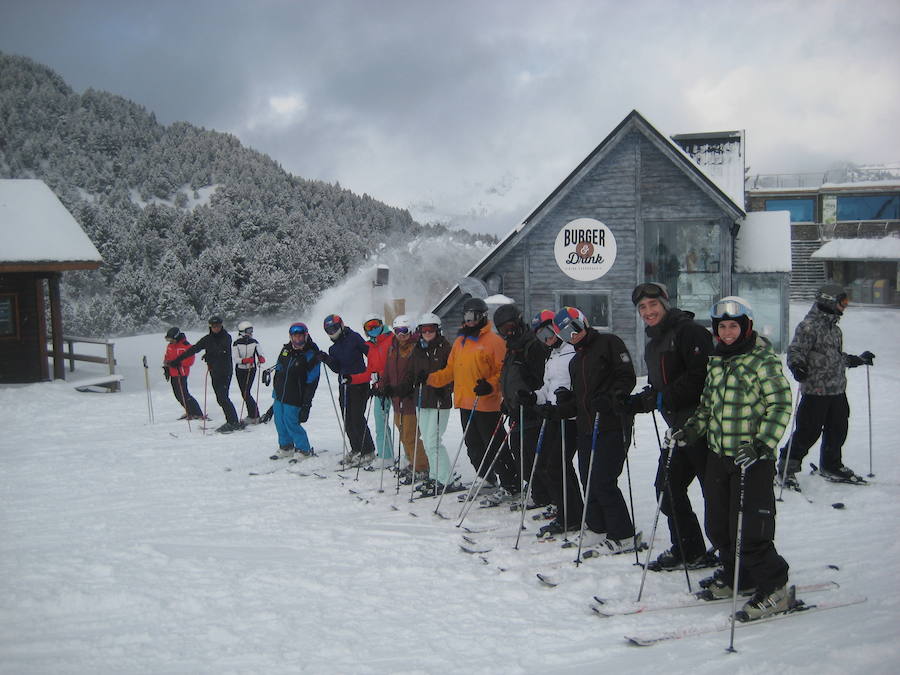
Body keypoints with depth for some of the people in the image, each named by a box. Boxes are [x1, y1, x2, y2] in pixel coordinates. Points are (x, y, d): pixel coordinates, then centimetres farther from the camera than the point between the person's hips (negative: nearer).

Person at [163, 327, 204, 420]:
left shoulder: (186, 346, -12)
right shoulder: (170, 346, 11)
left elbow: (190, 361, -16)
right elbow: (167, 357, 24)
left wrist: (178, 363, -24)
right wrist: (166, 368, 13)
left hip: (181, 374, -8)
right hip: (172, 374, 8)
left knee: (184, 395, -14)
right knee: (178, 396, 13)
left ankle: (198, 414, -12)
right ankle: (189, 412, 25)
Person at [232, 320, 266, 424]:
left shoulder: (254, 342, -1)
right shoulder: (236, 344, -6)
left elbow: (260, 354, -2)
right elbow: (236, 359, -13)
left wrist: (261, 358, -26)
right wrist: (246, 360, -30)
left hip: (251, 370, -1)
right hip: (240, 370, 1)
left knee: (246, 393, -11)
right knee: (245, 393, 3)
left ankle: (253, 416, -5)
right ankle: (254, 415, 16)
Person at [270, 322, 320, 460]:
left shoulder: (310, 355, -13)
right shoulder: (286, 350, 6)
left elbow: (312, 381, -13)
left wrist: (306, 404, -15)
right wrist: (275, 389, 21)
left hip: (294, 398, -7)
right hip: (279, 396, 7)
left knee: (291, 423, -6)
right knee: (279, 422, 13)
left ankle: (304, 450, 11)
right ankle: (285, 448, 31)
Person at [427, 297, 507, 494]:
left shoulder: (494, 341, -7)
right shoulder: (459, 342, 15)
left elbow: (503, 371, -11)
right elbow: (450, 371, 20)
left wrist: (490, 385, -27)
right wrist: (430, 379, 7)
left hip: (487, 404, -7)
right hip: (465, 404, 8)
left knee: (493, 447, -4)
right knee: (473, 447, 14)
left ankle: (511, 483, 6)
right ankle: (488, 480, 27)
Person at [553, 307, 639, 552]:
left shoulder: (608, 343, -2)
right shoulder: (575, 361, 22)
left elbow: (627, 377, -9)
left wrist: (609, 399, -22)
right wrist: (566, 402, 4)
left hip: (612, 427, -8)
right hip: (586, 428, 8)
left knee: (603, 483, -10)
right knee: (588, 481, 9)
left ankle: (625, 536, 1)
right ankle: (598, 529, 23)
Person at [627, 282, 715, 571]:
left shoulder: (689, 331, -11)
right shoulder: (653, 345, 18)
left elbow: (702, 376, -22)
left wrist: (663, 398, -21)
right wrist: (633, 402, 9)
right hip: (680, 428, 10)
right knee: (667, 487, 13)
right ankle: (688, 551, 26)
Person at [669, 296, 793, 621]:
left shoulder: (764, 360, -9)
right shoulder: (717, 361, 13)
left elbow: (780, 406, -15)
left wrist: (761, 445, -25)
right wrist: (690, 430, 10)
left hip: (753, 459, -7)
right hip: (718, 455, 7)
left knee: (748, 531, -8)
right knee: (717, 526, 13)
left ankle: (775, 588, 8)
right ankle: (736, 577, 32)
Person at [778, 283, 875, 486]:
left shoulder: (834, 327, 16)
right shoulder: (809, 326, -12)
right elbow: (795, 351, -17)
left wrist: (859, 360, 36)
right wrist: (797, 367, -36)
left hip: (837, 390, 9)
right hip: (816, 390, -9)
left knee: (838, 429, 15)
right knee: (808, 431, -4)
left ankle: (831, 466, 32)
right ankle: (787, 466, 10)